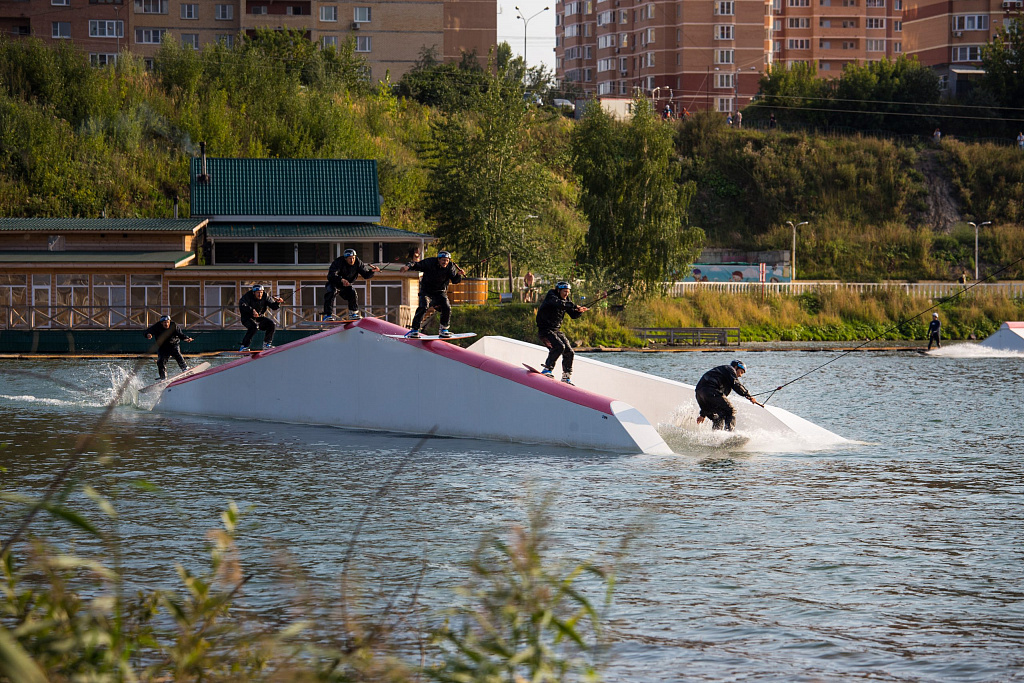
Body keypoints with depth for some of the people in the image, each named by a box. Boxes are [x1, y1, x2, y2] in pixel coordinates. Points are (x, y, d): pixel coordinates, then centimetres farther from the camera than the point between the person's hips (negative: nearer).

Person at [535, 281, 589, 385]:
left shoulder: (566, 300, 10)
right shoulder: (551, 296, -12)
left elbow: (573, 315, 9)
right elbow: (559, 304, -34)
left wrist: (579, 311, -13)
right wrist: (574, 306, -38)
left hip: (557, 330, 8)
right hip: (545, 330, -8)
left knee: (569, 352, 3)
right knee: (559, 346, -28)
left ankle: (566, 377, 15)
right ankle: (547, 369, -21)